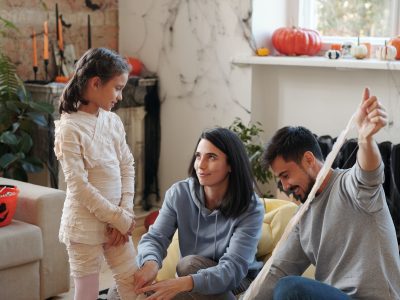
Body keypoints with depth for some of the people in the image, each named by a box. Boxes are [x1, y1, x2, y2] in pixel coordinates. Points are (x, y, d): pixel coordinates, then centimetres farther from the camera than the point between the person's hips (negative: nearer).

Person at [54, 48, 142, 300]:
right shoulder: (70, 127, -15)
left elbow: (128, 167, 6)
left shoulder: (113, 121, 5)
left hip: (117, 221, 6)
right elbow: (78, 185, -18)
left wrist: (125, 214, -7)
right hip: (85, 225, -6)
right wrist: (120, 219, -14)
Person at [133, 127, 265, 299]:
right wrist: (150, 262, -38)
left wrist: (184, 283, -46)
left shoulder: (250, 208, -19)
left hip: (238, 284, -3)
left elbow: (233, 269, -29)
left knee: (190, 264, -31)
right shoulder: (179, 193, -9)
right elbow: (155, 237, -12)